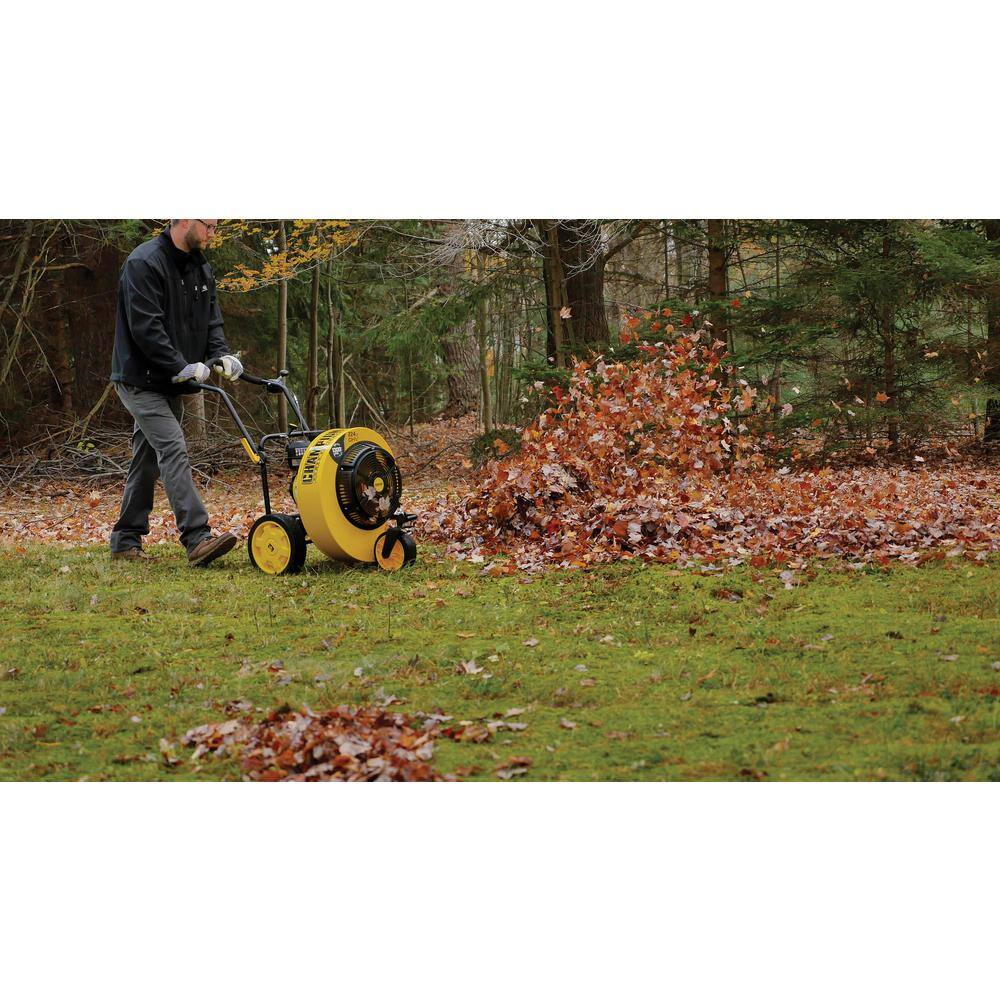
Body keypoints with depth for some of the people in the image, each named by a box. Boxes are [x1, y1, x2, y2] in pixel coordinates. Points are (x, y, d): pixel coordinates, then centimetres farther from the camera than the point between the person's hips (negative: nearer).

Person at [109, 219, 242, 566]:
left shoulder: (200, 269, 11)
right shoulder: (144, 263, -16)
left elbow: (211, 321, 11)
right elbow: (145, 328, -23)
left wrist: (221, 355, -8)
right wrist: (181, 368, -26)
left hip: (169, 383, 9)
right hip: (141, 380, -9)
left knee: (148, 459, 12)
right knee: (174, 450, -18)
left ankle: (126, 540, 21)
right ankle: (197, 539, -24)